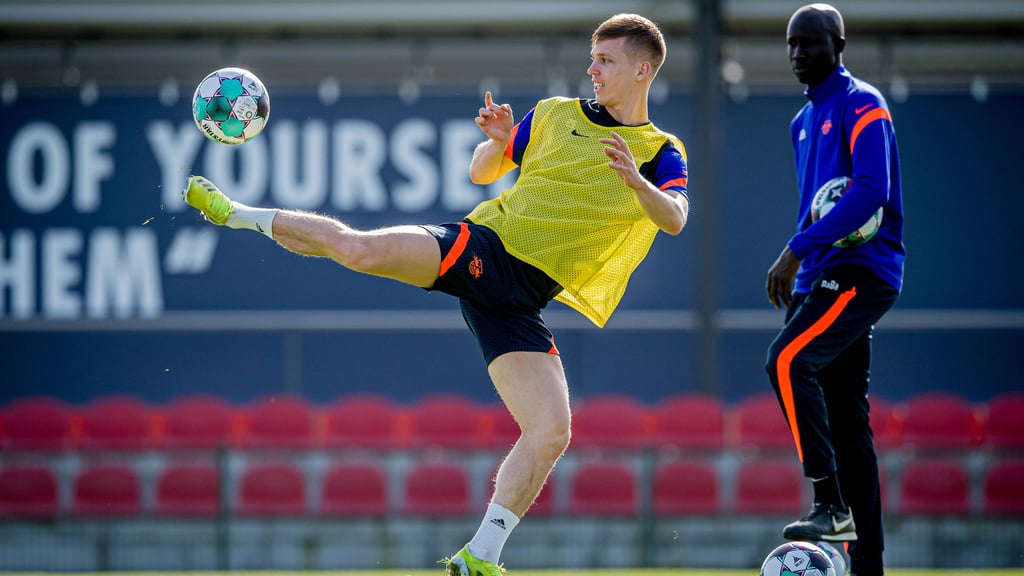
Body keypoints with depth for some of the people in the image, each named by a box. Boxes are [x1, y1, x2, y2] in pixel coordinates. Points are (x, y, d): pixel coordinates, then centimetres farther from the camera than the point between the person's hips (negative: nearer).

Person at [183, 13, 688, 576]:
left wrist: (635, 180, -31)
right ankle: (237, 213, -3)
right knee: (358, 248, -26)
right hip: (484, 243, 0)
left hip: (522, 297, 0)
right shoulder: (554, 114, 14)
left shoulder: (662, 153, 9)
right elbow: (480, 172, 23)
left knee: (551, 433, -14)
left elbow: (674, 219, -11)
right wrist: (497, 141, 0)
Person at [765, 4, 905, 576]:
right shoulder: (805, 120, 20)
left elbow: (871, 191, -21)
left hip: (861, 272, -9)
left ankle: (832, 505, -23)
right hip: (823, 278, 9)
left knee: (787, 361, -26)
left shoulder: (862, 106, -8)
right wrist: (797, 272, 18)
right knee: (846, 418, 6)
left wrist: (798, 250, -25)